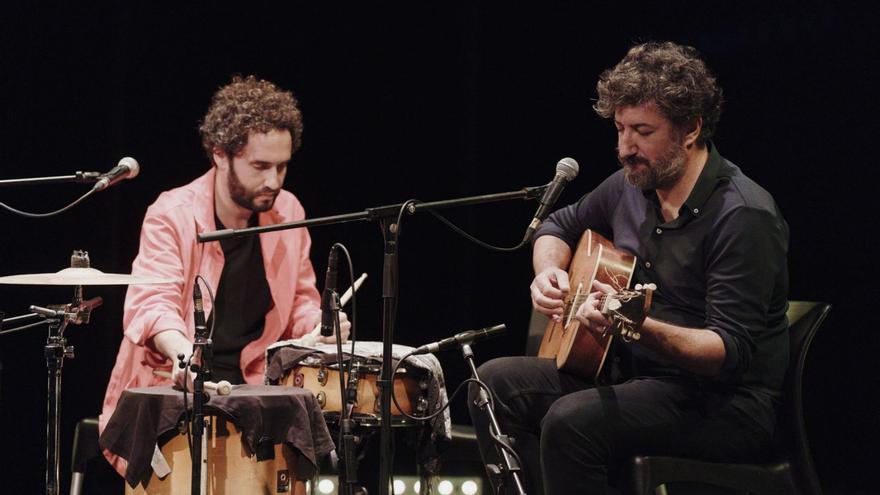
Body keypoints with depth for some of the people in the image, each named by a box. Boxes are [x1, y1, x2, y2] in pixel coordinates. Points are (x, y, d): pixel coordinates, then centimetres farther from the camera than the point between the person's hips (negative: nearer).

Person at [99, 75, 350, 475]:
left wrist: (318, 328, -6)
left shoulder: (287, 213, 5)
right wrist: (183, 352, -47)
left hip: (251, 389, 5)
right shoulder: (172, 216, -11)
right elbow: (152, 305, -26)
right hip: (171, 392, -5)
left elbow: (300, 303, 18)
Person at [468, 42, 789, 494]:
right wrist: (548, 272, 3)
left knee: (572, 421, -31)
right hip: (629, 371, 9)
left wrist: (641, 327, -40)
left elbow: (732, 351, -26)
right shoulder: (633, 184, 5)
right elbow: (561, 225, 25)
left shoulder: (741, 216, -20)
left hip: (723, 402, -8)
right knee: (495, 384, -4)